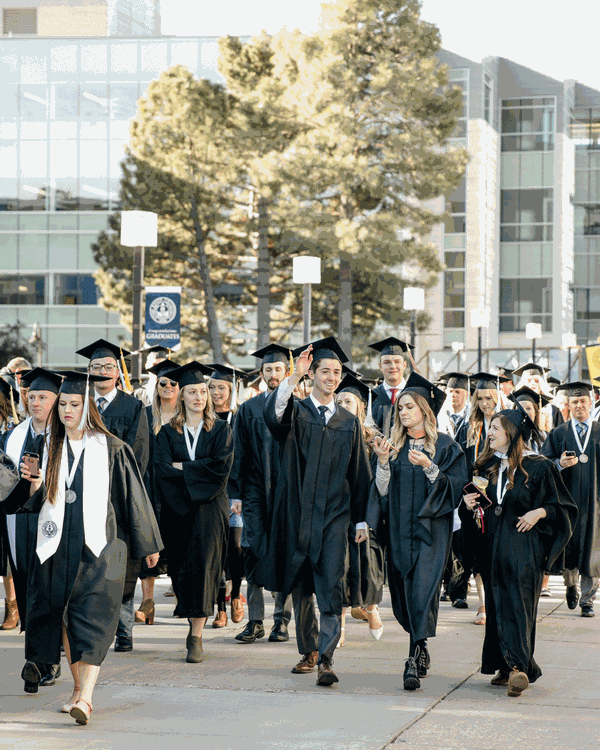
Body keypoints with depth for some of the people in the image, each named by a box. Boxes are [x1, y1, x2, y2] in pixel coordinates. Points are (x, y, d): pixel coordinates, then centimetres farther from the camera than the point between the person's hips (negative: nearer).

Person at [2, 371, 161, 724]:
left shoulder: (111, 449, -1)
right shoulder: (51, 448, 10)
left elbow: (133, 496, 3)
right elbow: (36, 500, 11)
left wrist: (148, 544, 6)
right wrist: (33, 484, -12)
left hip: (98, 545, -4)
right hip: (57, 547, 4)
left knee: (91, 619, -11)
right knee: (65, 616, 7)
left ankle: (86, 697, -20)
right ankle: (79, 689, 20)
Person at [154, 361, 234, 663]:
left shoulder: (221, 430, 7)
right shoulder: (168, 433, 9)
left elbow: (221, 466, -8)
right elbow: (162, 469, -5)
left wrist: (182, 467, -7)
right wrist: (198, 473, -14)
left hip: (209, 510, -2)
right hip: (177, 511, 2)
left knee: (202, 566, -12)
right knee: (181, 569, 3)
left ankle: (196, 637, -14)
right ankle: (193, 624, 21)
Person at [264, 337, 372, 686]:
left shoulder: (349, 422, 10)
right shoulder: (296, 412, 4)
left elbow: (359, 473, 13)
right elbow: (273, 415, -21)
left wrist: (361, 519, 9)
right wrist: (294, 377, -32)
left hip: (334, 516, 0)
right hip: (298, 513, 0)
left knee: (331, 588, -12)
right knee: (301, 588, 9)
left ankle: (326, 659, -17)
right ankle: (309, 651, 26)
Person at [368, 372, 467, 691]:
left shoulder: (445, 446, 1)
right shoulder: (394, 446, 11)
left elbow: (455, 485, -6)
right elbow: (382, 491, 6)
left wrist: (429, 467, -18)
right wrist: (383, 462, -10)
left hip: (431, 527, -4)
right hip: (399, 528, 4)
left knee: (424, 589, -14)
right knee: (404, 591, 6)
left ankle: (415, 662, -18)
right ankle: (421, 650, 24)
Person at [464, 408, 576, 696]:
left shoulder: (538, 467, -5)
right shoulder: (486, 466, 11)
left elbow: (563, 506, -1)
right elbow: (477, 499, 24)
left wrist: (539, 512, -16)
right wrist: (470, 501, 3)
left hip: (524, 546, -6)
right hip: (493, 545, 6)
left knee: (519, 604, -14)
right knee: (497, 604, 6)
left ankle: (518, 666, -19)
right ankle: (507, 666, 14)